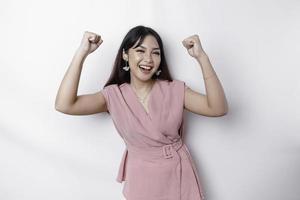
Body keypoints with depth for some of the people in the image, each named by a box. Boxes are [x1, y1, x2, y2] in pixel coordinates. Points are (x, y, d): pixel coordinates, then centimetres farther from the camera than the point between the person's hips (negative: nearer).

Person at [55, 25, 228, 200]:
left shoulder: (175, 89, -8)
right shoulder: (114, 95, -9)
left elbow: (218, 109, -19)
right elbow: (64, 105, -20)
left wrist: (202, 57, -27)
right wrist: (82, 53, -22)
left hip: (179, 174, 1)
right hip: (142, 179, 0)